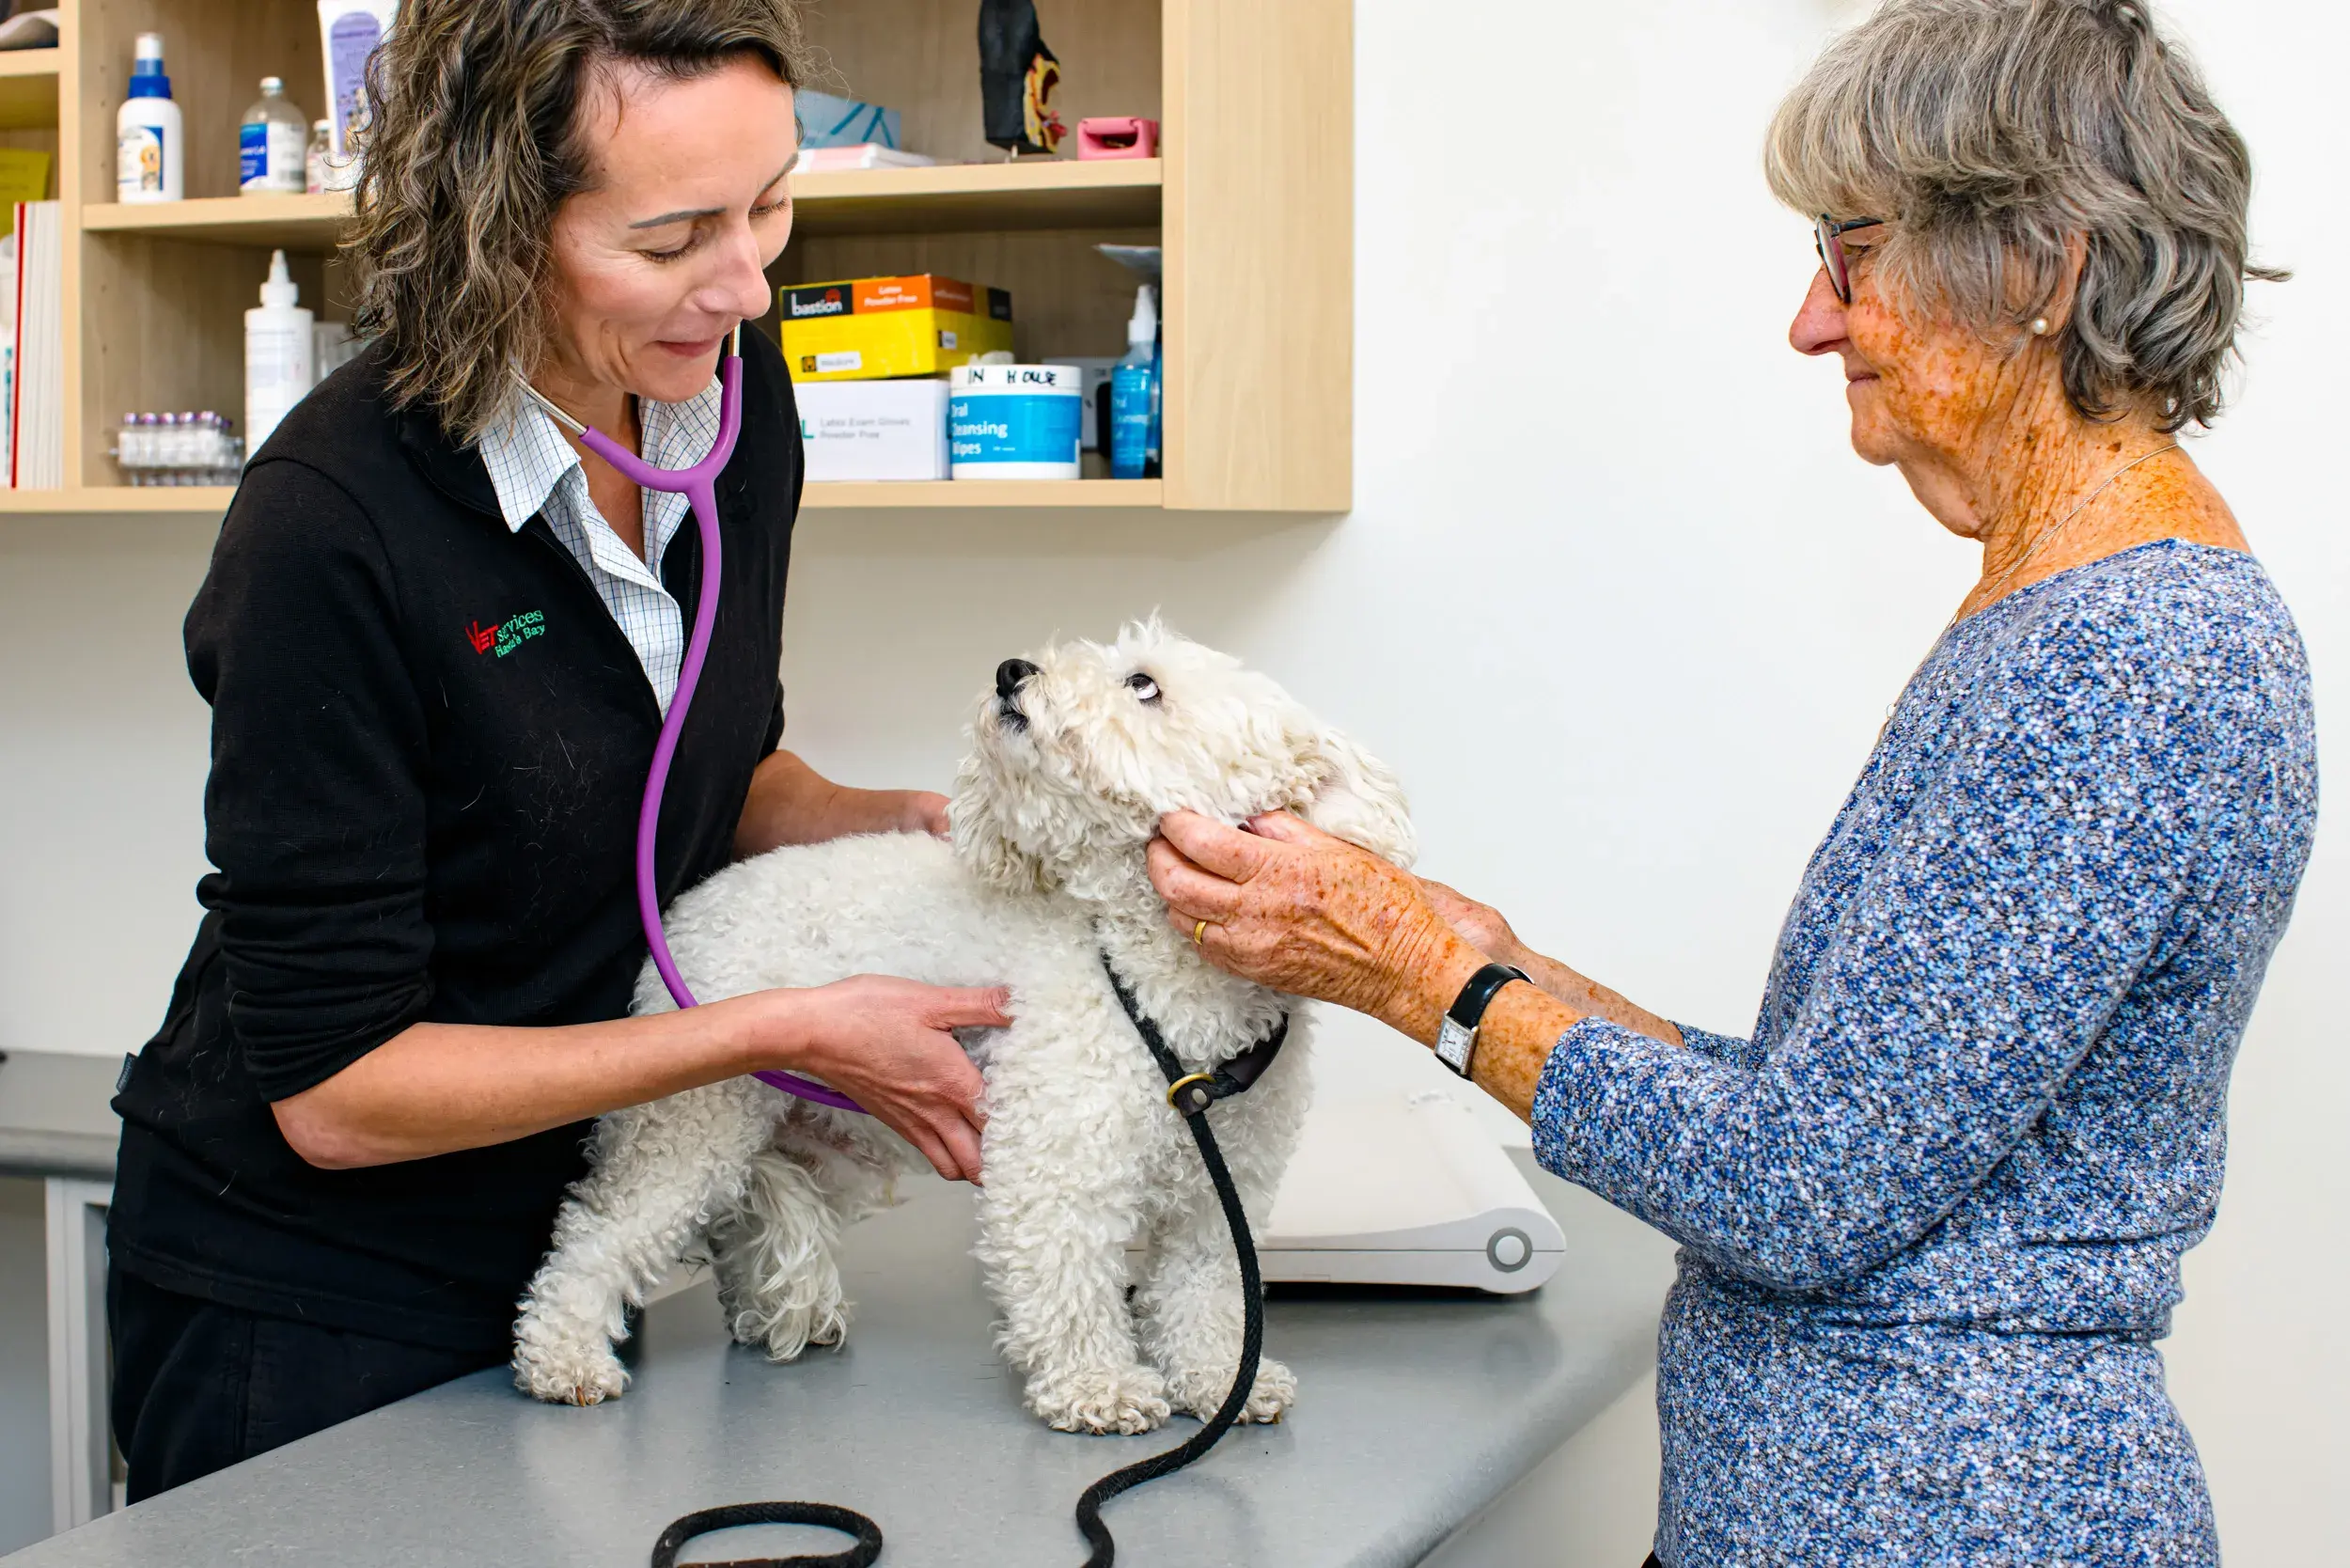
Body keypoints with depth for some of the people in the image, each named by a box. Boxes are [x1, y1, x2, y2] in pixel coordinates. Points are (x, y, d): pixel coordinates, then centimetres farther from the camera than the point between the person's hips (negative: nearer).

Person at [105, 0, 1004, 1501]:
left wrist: (886, 820, -10)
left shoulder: (728, 396, -7)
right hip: (308, 1312, -6)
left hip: (565, 1248, 6)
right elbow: (330, 1085, -23)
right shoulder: (332, 530, -27)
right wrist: (786, 1030, -24)